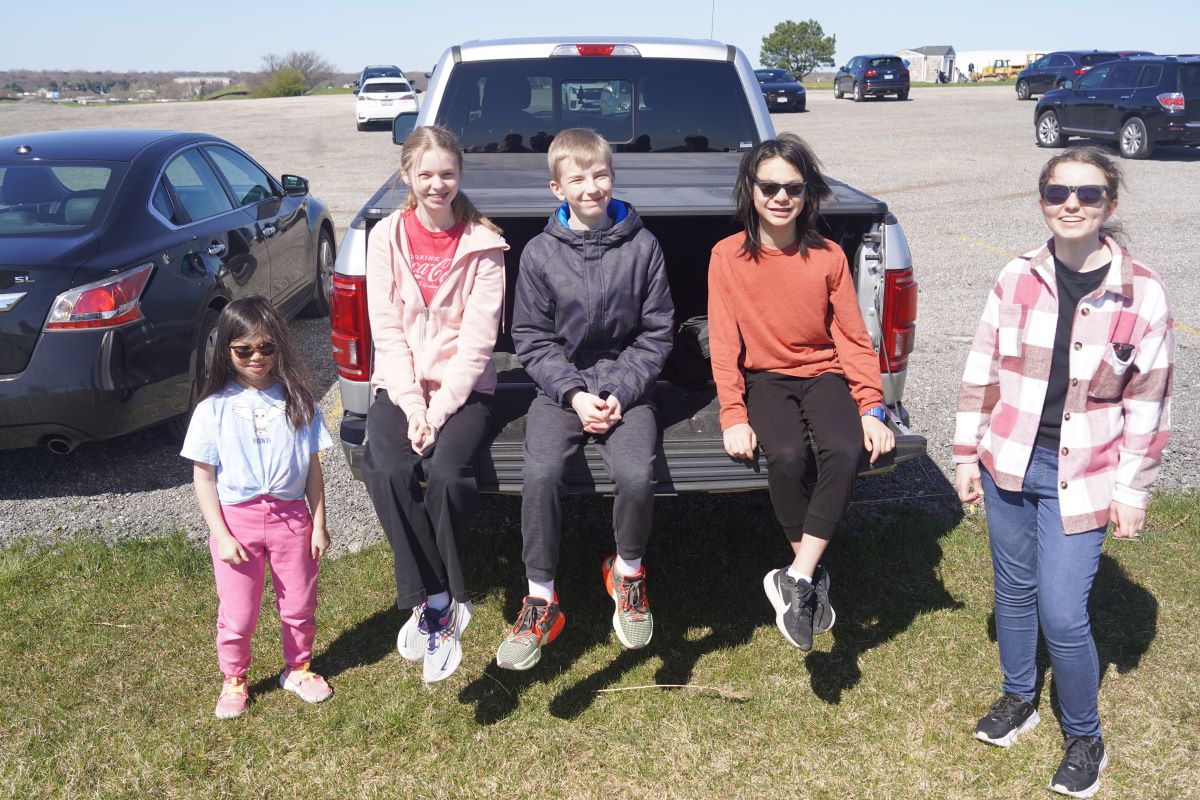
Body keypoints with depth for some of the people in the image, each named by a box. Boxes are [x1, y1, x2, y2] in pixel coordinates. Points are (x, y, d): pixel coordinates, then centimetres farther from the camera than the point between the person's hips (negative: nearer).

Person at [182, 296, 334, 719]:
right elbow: (203, 477, -4)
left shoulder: (297, 401, 0)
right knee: (237, 613, 7)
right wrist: (221, 535, -9)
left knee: (299, 605, 12)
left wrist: (319, 523, 1)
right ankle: (234, 681, 30)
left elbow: (313, 467, 3)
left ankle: (298, 669, 35)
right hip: (237, 518, -1)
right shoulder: (213, 409, -5)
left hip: (291, 516, 2)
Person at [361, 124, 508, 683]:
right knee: (387, 470, -28)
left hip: (463, 386, -1)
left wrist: (441, 407, -16)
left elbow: (478, 336, -7)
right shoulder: (386, 237, 4)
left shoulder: (483, 244, -1)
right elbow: (386, 329, -1)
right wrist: (411, 404, -12)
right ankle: (444, 603, -17)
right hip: (400, 384, 2)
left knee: (447, 471, -30)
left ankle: (427, 605, -10)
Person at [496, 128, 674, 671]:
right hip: (561, 387, 1)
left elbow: (655, 332, 3)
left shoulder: (641, 246, 0)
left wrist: (620, 392, -9)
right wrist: (575, 394, -11)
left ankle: (628, 571, 6)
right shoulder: (540, 253, 0)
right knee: (540, 473, -26)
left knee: (636, 475, -27)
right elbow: (531, 339, 2)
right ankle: (540, 601, -7)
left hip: (626, 386, 0)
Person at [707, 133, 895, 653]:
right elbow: (723, 342, -5)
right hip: (764, 377, -1)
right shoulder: (728, 257, -4)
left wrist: (872, 408, -11)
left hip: (824, 372, 2)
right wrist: (734, 416, -16)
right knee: (788, 455, -32)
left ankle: (795, 579, -21)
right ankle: (813, 576, -11)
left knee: (846, 448, -30)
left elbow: (853, 337, 2)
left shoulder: (829, 257, 1)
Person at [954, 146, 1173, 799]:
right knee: (1014, 590, 16)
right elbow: (981, 371, 4)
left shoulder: (1141, 294, -8)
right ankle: (1018, 699, 40)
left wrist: (1131, 488, -2)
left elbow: (1148, 402, -3)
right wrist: (967, 455, 5)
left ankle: (1084, 739, 21)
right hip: (1008, 463, 3)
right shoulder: (1017, 278, -2)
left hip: (1080, 477, -3)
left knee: (1062, 616, -4)